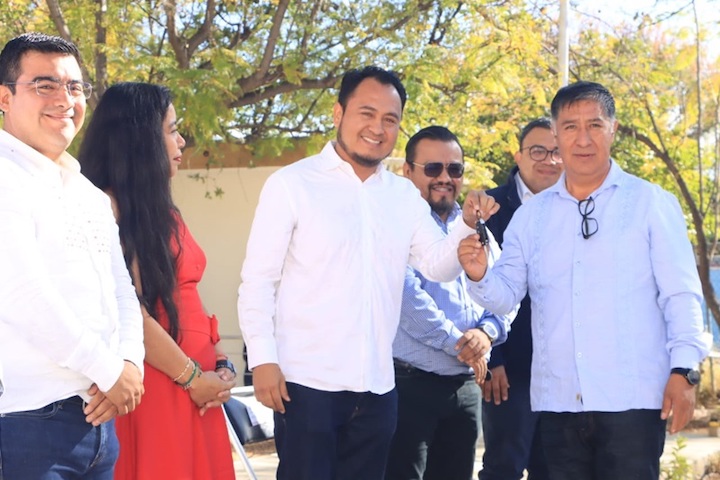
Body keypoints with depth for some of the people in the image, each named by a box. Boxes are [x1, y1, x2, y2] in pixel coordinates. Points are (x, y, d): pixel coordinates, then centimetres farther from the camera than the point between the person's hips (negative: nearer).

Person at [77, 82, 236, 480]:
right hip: (157, 385, -8)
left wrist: (220, 362, 5)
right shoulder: (110, 207, -12)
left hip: (196, 385, 8)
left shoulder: (160, 209, 16)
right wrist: (192, 376, -13)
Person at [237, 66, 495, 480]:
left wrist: (468, 226, -14)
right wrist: (263, 359, -13)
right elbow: (258, 280, -5)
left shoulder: (405, 195, 13)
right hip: (307, 382, -5)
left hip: (377, 387, 5)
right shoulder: (292, 185, -3)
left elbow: (438, 265, 4)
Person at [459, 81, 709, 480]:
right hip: (556, 401, 4)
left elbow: (680, 294, -1)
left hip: (631, 400, -3)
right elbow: (507, 295, 8)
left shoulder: (651, 203, 2)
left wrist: (684, 369, -12)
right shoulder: (531, 214, 12)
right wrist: (480, 276, -13)